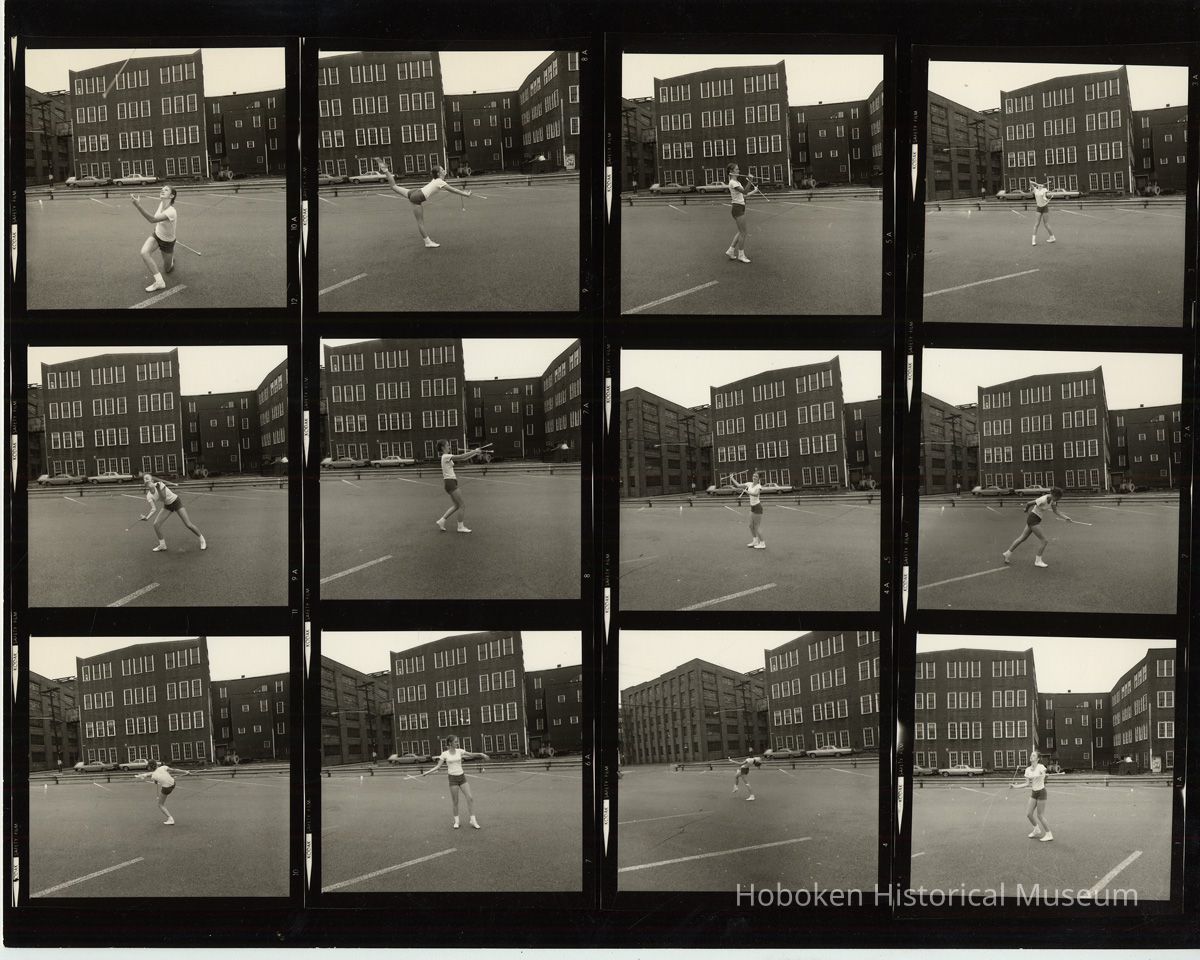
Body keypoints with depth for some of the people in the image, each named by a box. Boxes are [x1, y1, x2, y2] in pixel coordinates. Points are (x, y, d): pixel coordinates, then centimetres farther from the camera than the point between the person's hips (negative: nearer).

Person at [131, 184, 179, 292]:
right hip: (156, 235, 6)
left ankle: (172, 257, 40)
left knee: (167, 270, 7)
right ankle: (159, 282, -15)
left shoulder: (171, 212, -36)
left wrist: (139, 205, -58)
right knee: (144, 252, -24)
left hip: (167, 242, -6)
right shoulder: (161, 203, -12)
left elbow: (152, 219, -49)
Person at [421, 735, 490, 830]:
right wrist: (427, 772, -14)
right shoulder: (444, 754, -3)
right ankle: (456, 821, 16)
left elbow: (471, 755, 4)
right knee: (455, 801, 1)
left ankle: (473, 820, 2)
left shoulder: (459, 751, 4)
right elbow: (438, 766, -3)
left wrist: (481, 754, -12)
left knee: (470, 798, -5)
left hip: (462, 777, 3)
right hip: (453, 778, -3)